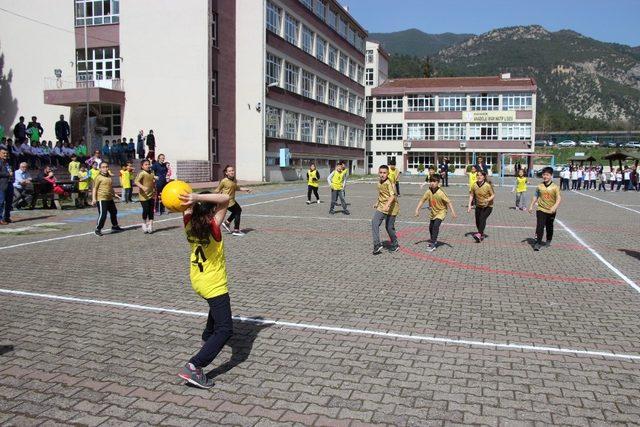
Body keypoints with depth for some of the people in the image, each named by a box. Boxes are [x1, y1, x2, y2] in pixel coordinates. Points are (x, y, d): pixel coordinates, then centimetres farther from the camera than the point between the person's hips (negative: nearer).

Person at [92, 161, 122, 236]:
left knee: (114, 212, 19)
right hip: (101, 199, -8)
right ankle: (98, 229, 2)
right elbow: (94, 188, -12)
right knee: (102, 214, -12)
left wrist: (114, 194, 25)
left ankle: (115, 226, 39)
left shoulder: (110, 177, 12)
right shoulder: (98, 178, -9)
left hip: (110, 198, 8)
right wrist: (94, 199, -18)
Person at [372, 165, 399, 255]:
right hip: (381, 207, 6)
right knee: (374, 222, -12)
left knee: (389, 227, 2)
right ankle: (377, 245, -10)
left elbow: (392, 196, -31)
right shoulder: (379, 182, 6)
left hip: (391, 208, -6)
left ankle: (395, 245, 26)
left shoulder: (389, 183, -19)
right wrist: (377, 203, 28)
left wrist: (387, 205, -45)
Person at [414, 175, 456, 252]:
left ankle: (432, 244, -17)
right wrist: (417, 209, -12)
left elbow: (448, 202, -23)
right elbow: (422, 200, -5)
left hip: (441, 211, -6)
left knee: (436, 226, -22)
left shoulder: (441, 193, -27)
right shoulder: (428, 191, -13)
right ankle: (433, 241, 42)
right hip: (433, 212, 6)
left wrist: (453, 212, -28)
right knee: (431, 227, 16)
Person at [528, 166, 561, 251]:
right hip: (541, 209, 0)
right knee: (540, 226, -10)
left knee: (549, 227, 16)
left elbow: (559, 198, -13)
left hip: (551, 211, 0)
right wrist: (531, 206, 10)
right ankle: (538, 243, -7)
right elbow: (536, 196, 12)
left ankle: (548, 241, 36)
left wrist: (555, 207, -28)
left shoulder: (555, 187, -7)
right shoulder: (540, 186, 1)